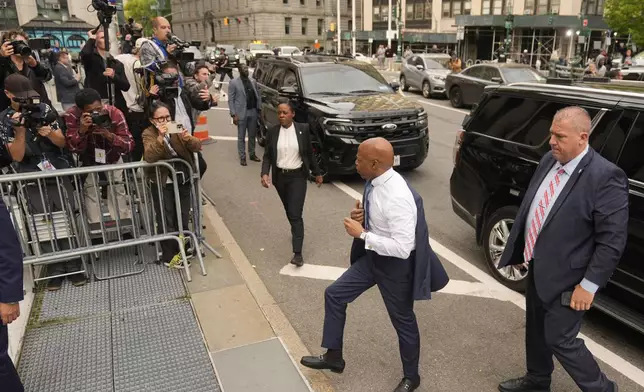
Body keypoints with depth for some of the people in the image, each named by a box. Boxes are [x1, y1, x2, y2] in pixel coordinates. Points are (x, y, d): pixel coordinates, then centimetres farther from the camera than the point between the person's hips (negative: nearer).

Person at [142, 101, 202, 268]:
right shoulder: (149, 133, -7)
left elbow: (197, 147, -8)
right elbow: (149, 157, -25)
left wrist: (188, 138, -29)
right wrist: (160, 137, -37)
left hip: (183, 180, 4)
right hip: (163, 183, -4)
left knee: (183, 218, 12)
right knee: (166, 220, 1)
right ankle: (169, 257, 11)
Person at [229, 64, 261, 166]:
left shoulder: (253, 81, 10)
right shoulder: (234, 83, -5)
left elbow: (258, 96, 12)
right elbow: (230, 100, -8)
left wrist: (259, 109, 4)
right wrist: (233, 114, -14)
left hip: (253, 112, 5)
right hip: (241, 113, -5)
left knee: (252, 135, 14)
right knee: (241, 137, 4)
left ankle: (252, 154, 27)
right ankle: (242, 157, 11)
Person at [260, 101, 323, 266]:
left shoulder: (303, 129, -6)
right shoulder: (272, 132, -3)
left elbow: (310, 153, 3)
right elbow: (267, 156, -1)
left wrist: (317, 173, 9)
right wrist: (264, 173, -18)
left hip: (298, 176, -3)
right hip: (279, 176, 3)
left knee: (296, 214, -9)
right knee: (289, 211, 18)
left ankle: (298, 253, -10)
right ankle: (296, 230, 48)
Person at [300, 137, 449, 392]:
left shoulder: (398, 198, -32)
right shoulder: (375, 182, -5)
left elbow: (402, 248, -31)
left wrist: (362, 234, -26)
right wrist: (360, 217, -10)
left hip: (395, 264, -9)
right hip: (373, 256, 9)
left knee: (403, 320, 12)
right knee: (334, 295, 13)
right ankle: (333, 356, 33)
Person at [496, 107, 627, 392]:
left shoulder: (606, 177, -22)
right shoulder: (549, 161, 0)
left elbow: (613, 240, -20)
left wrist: (589, 285, -18)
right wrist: (519, 249, 14)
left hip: (565, 278, -7)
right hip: (537, 266, 7)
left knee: (559, 339, 5)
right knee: (536, 329, 22)